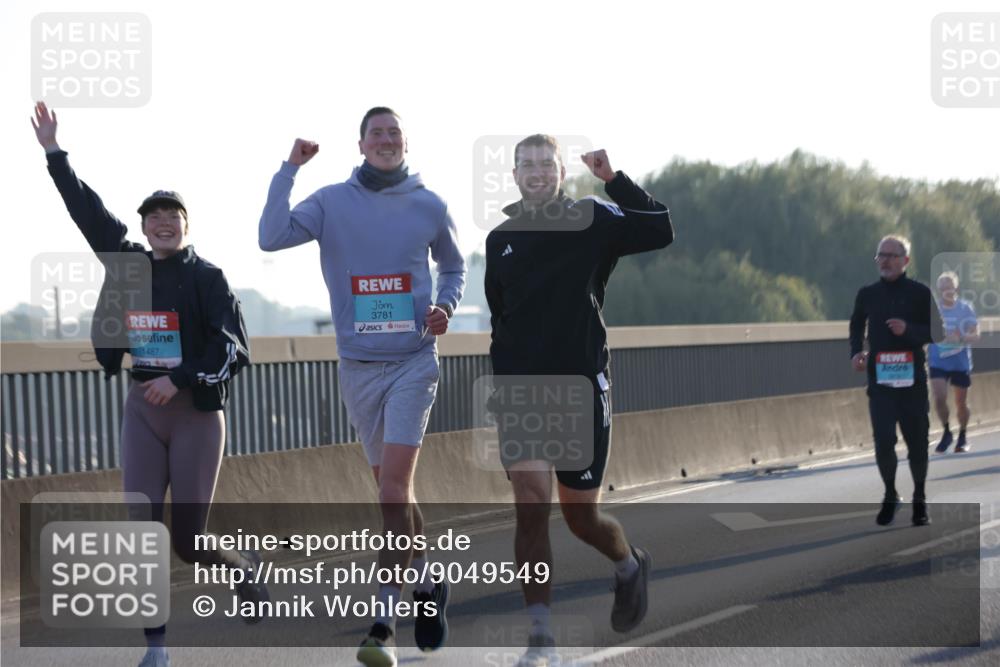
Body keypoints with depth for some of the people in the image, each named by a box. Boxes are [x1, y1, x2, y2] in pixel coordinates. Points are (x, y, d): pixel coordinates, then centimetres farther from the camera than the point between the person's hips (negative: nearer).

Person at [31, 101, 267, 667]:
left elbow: (234, 350, -10)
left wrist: (180, 379, -18)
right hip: (143, 409, 4)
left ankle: (246, 567, 31)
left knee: (189, 541, -2)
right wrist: (55, 153, 12)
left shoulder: (207, 277, -5)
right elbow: (89, 211, 12)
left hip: (197, 412, -4)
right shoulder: (130, 264, 6)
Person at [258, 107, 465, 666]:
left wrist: (446, 307, -2)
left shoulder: (430, 207, 2)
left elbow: (455, 267, 17)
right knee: (394, 488, 12)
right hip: (358, 367, 2)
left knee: (394, 486, -14)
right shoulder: (332, 203, 1)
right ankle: (427, 583, 33)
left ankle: (385, 620, -10)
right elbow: (272, 237, -13)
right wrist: (289, 169, -15)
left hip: (414, 362, -2)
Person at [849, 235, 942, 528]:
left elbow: (936, 331, -2)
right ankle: (890, 496, 14)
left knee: (917, 442, 5)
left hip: (913, 380, -1)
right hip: (879, 380, 1)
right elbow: (857, 325, 22)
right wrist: (856, 352, 5)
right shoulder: (867, 294, 6)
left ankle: (920, 500, 23)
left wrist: (908, 330, -19)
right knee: (883, 441, -7)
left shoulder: (920, 293, -2)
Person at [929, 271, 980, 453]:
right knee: (939, 398, -15)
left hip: (961, 362, 0)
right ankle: (946, 432, 7)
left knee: (961, 402, 8)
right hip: (938, 362, 0)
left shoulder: (966, 308, -5)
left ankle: (962, 437, 28)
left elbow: (975, 335, -9)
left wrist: (960, 338, -27)